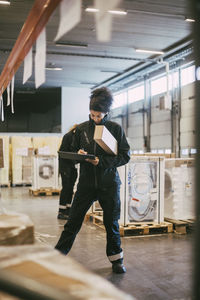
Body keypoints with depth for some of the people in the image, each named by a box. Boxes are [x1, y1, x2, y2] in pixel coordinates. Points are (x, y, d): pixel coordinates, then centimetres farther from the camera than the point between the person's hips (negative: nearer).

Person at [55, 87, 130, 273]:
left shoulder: (116, 129, -1)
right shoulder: (81, 129, 6)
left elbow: (125, 156, -3)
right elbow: (73, 152, 15)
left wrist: (101, 161, -14)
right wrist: (79, 154, -9)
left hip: (109, 183, -1)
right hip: (86, 183, 2)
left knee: (112, 223, 9)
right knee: (73, 221, 2)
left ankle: (116, 259, 26)